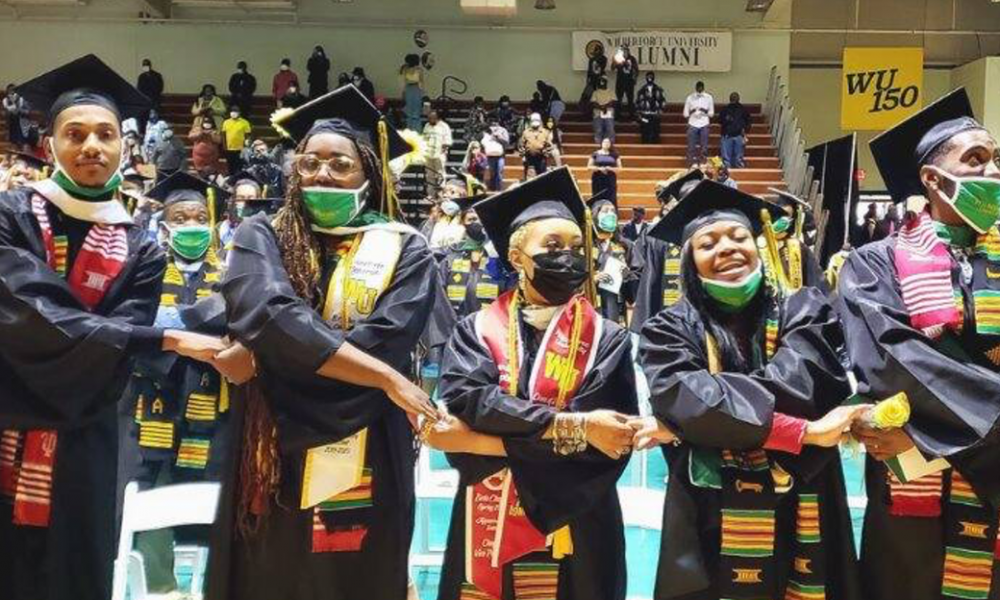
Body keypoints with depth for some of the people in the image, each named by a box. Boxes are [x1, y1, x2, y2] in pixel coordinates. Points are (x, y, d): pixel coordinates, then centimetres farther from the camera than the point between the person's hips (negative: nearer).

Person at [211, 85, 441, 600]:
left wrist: (255, 357, -14)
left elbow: (384, 340, -15)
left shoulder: (406, 252, 1)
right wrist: (386, 378, -21)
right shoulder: (262, 236, 3)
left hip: (363, 471, -1)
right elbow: (265, 314, -18)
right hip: (271, 462, 1)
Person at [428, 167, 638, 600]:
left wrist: (487, 440, -16)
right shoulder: (476, 331, 2)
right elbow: (463, 399, -16)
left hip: (574, 535, 0)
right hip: (486, 528, 1)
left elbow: (604, 442, -13)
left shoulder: (607, 341, 0)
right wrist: (571, 426, -23)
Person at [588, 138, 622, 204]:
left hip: (610, 180, 1)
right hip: (598, 180, -1)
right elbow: (589, 166, 4)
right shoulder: (595, 154, 4)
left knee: (611, 200, -7)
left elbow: (619, 167, 7)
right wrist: (599, 168, -12)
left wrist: (610, 168, -12)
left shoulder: (614, 154, 6)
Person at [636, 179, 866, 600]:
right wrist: (803, 430, -25)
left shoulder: (804, 312, 3)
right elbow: (679, 394, -19)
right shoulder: (670, 330, 0)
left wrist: (685, 420, -21)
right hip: (710, 530, -1)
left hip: (800, 526, 1)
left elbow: (798, 379, -16)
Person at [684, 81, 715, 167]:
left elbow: (711, 113, 5)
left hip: (704, 125, 0)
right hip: (692, 125, 0)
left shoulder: (709, 98, 4)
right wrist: (692, 111, -14)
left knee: (704, 147, -1)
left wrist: (705, 111, -15)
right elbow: (685, 113, 6)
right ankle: (691, 166, 2)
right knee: (691, 147, -2)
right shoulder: (690, 98, 3)